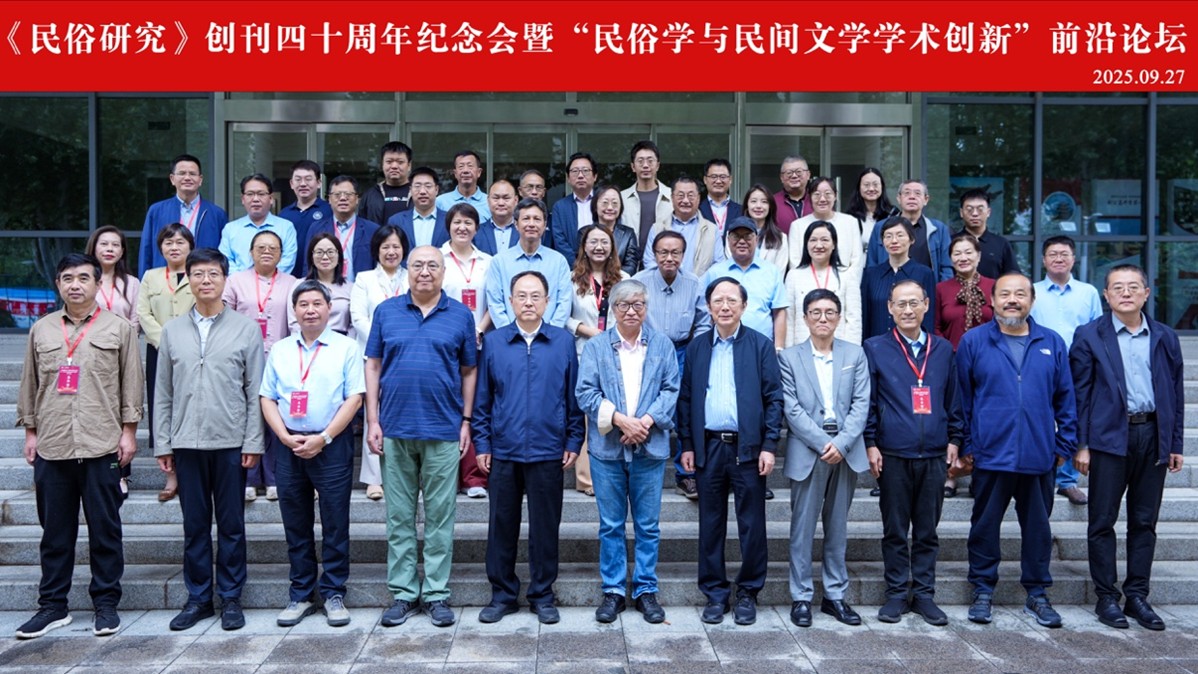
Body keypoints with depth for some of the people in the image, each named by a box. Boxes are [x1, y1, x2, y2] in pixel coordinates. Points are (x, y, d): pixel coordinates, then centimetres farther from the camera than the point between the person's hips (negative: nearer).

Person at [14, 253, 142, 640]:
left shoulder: (118, 328, 3)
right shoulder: (41, 330, 11)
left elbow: (131, 383, 2)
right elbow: (30, 385, 14)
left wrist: (128, 431, -2)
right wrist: (30, 431, 10)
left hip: (101, 446, -3)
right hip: (51, 447, 3)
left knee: (105, 529, 4)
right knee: (55, 532, 9)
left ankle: (106, 603, 14)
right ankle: (52, 605, 19)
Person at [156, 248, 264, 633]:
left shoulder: (246, 329, 2)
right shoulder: (172, 331, 9)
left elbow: (255, 392, 0)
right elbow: (163, 394, 9)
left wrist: (253, 442, -6)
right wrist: (162, 444, 4)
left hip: (231, 442, -2)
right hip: (187, 442, 2)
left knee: (231, 525, 5)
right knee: (194, 525, 9)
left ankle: (230, 598, 15)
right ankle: (198, 598, 20)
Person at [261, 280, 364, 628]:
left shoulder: (346, 347, 0)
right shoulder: (279, 351, 12)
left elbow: (354, 398, -6)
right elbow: (267, 399, 8)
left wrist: (323, 438, -13)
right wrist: (287, 438, -6)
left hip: (332, 446, -3)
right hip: (289, 446, 4)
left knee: (335, 524, 1)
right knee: (295, 526, 10)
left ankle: (333, 594, 12)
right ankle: (301, 594, 20)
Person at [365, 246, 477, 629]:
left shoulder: (460, 315, 4)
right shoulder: (386, 312, 7)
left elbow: (469, 371, 6)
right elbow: (373, 367, 6)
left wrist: (466, 420, 0)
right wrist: (372, 421, 0)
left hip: (443, 430, -1)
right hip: (395, 429, 1)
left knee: (440, 515, 5)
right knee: (399, 516, 8)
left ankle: (437, 594, 15)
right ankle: (403, 593, 18)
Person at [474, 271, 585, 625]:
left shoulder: (564, 342, 2)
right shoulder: (493, 341, 3)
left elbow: (574, 396, 4)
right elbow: (482, 397, 5)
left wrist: (573, 442, 0)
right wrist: (481, 443, 1)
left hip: (548, 451, -1)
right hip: (503, 451, 1)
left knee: (545, 527, 8)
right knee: (502, 525, 9)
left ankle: (543, 595, 22)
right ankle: (502, 594, 23)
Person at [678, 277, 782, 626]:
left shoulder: (761, 345, 2)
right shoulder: (696, 348, 9)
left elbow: (773, 398, -1)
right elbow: (685, 398, 9)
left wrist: (769, 445, -8)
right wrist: (686, 445, 3)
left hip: (748, 447, -2)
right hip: (708, 447, 2)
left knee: (751, 524, 4)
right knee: (711, 524, 8)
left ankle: (748, 592, 18)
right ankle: (715, 593, 19)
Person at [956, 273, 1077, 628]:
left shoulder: (1052, 343, 7)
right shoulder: (973, 341, 2)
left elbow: (1065, 398, 10)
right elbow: (962, 398, 3)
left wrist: (1065, 445, 5)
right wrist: (965, 445, 1)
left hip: (1039, 455, 2)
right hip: (991, 453, -2)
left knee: (1038, 527, 11)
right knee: (985, 525, 8)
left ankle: (1037, 594, 25)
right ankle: (983, 591, 21)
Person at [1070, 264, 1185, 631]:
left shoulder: (1166, 338, 10)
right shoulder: (1089, 336, 0)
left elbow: (1176, 393, 11)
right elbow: (1079, 393, -2)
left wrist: (1176, 444, 7)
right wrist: (1080, 445, -7)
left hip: (1153, 436, 3)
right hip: (1109, 437, -3)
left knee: (1144, 522, 9)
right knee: (1103, 521, 2)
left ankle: (1137, 597, 19)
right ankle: (1107, 598, 13)